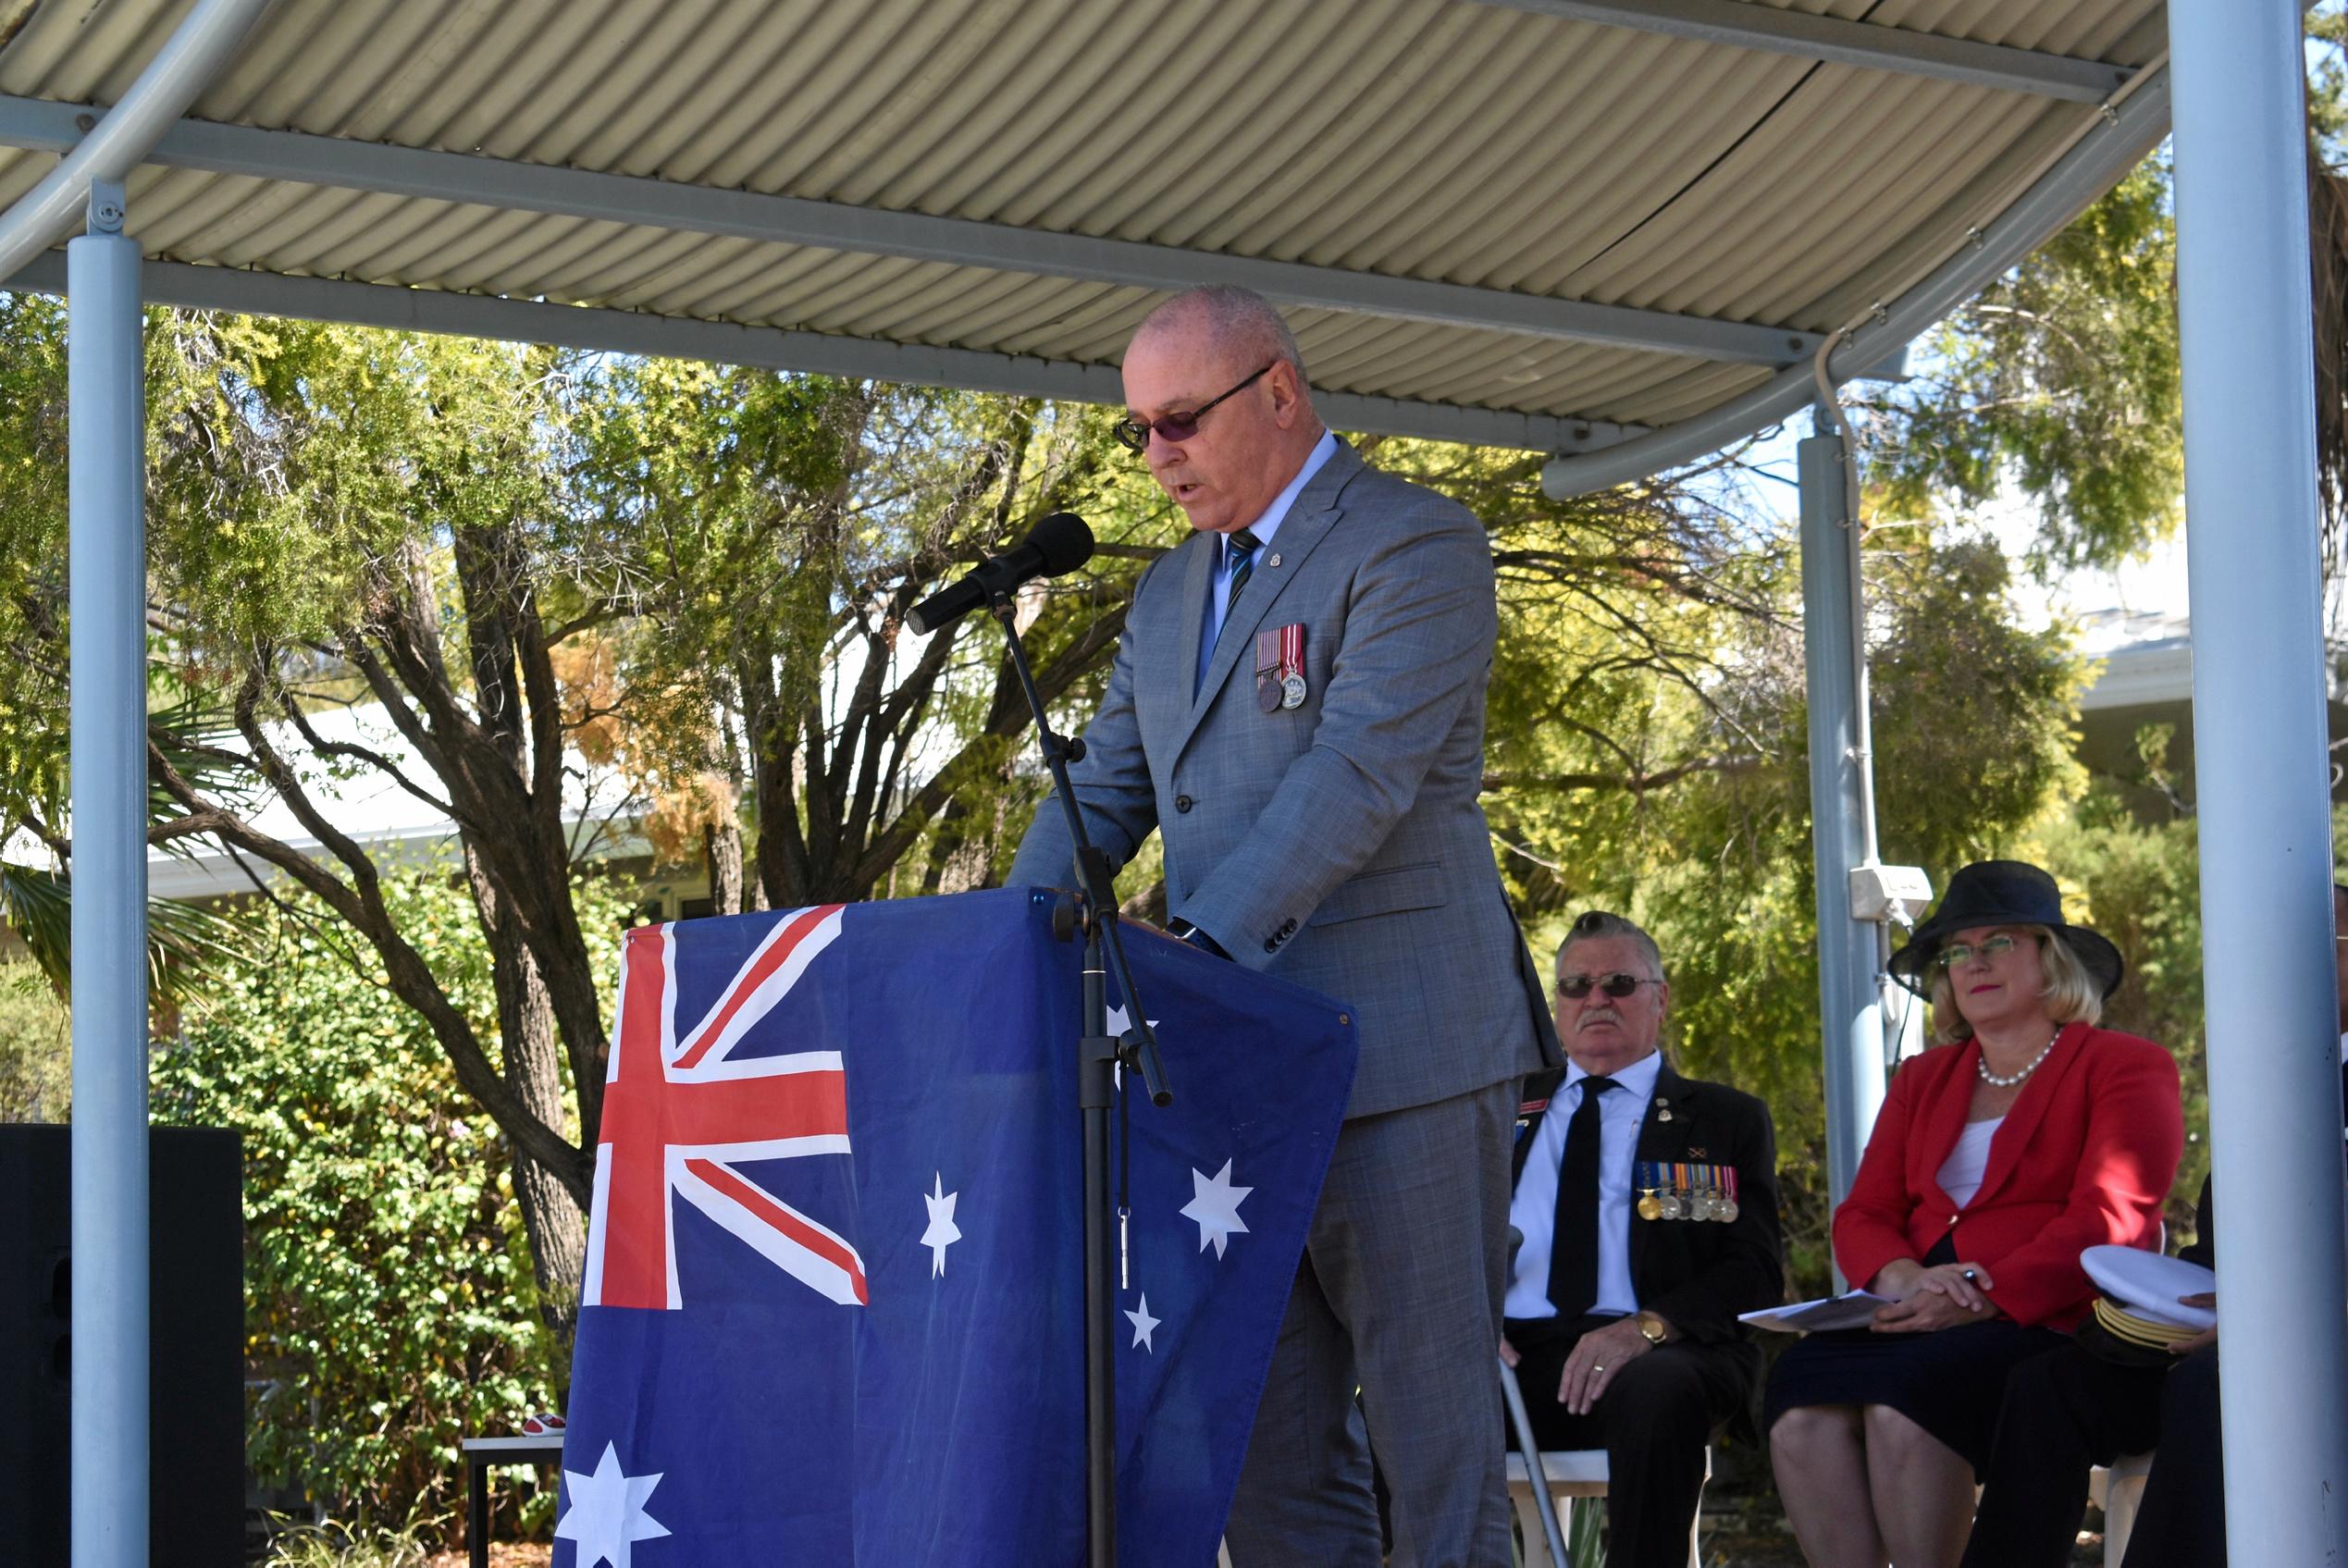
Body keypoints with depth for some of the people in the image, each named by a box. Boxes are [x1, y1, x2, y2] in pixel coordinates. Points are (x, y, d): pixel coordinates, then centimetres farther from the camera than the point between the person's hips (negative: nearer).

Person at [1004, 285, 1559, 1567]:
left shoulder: (1417, 547, -6)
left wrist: (1204, 939, -27)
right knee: (1263, 1444, 7)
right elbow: (1104, 791, 18)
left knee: (1431, 1423, -4)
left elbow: (1359, 774, -17)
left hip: (1399, 1057, -8)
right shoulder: (1171, 590, 20)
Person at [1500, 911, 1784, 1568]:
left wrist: (1645, 1327, -15)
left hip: (1651, 1355, -2)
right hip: (1509, 1349, 2)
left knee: (1657, 1393, -39)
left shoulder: (1725, 1119, 17)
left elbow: (1756, 1269, 5)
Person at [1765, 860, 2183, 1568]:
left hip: (2050, 1326, -5)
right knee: (1804, 1404, -29)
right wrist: (1901, 1278, -9)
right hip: (1916, 1324, 5)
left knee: (1901, 1404, -35)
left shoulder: (2125, 1067, 8)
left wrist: (1982, 1298, -19)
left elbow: (2109, 1218, -6)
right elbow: (1862, 1214, 16)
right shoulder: (1923, 1079, 26)